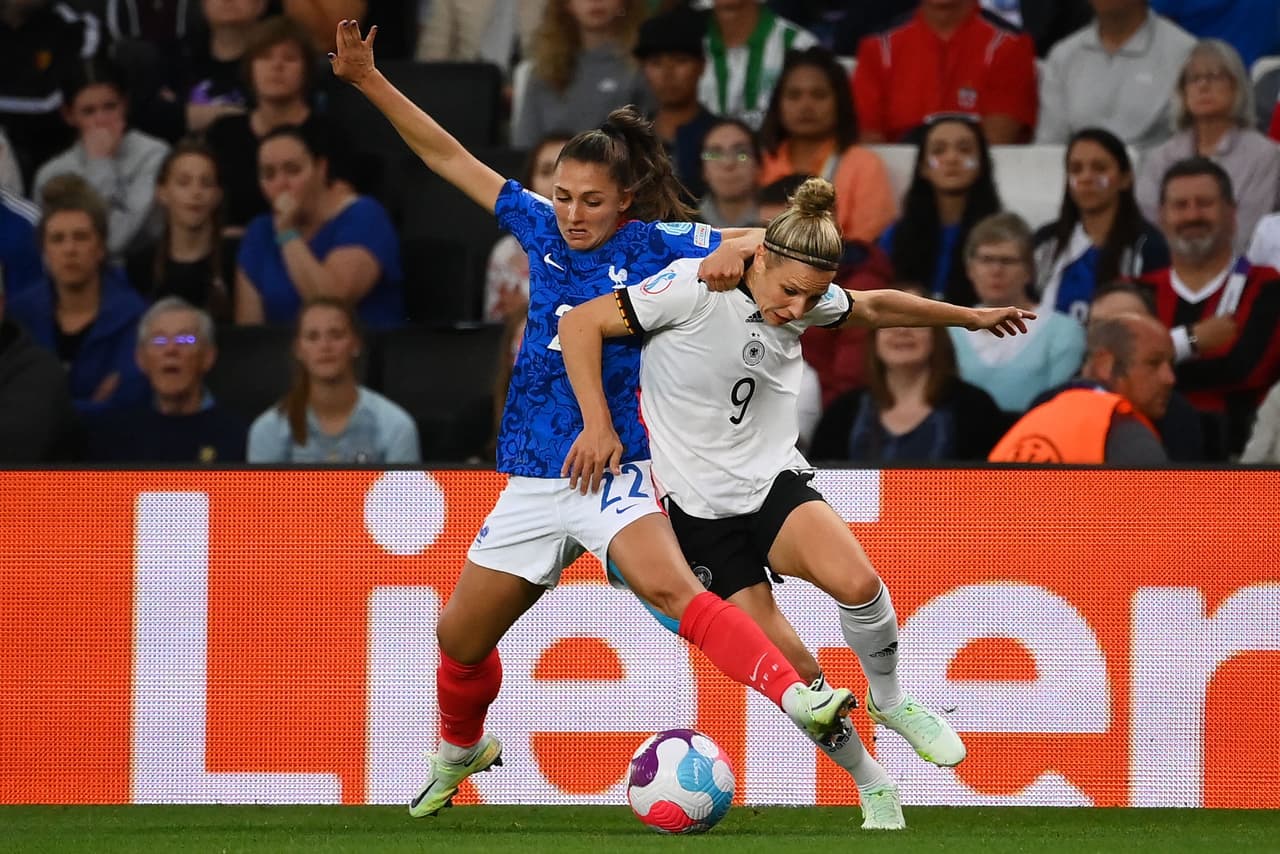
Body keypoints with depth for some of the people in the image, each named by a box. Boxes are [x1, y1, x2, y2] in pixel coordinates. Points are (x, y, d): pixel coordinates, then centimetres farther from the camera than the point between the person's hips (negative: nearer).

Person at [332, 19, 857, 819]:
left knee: (671, 587, -32)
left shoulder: (654, 245, -6)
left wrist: (737, 252, -30)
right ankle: (462, 748, 43)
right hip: (531, 479, 5)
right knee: (460, 637, 14)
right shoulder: (543, 227, 6)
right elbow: (449, 157, 12)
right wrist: (368, 79, 8)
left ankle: (798, 696, -43)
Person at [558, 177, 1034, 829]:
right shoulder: (695, 287, -18)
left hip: (776, 481, 4)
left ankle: (889, 701, 1)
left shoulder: (808, 301, -1)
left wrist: (970, 316, 30)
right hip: (701, 507, -4)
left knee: (857, 582, -28)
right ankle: (871, 787, 9)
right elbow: (579, 324, -15)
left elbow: (874, 308, 21)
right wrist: (598, 424, -19)